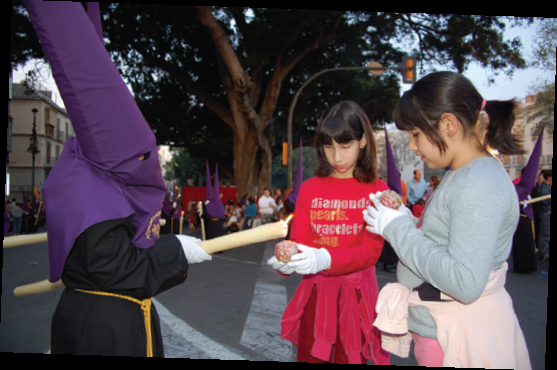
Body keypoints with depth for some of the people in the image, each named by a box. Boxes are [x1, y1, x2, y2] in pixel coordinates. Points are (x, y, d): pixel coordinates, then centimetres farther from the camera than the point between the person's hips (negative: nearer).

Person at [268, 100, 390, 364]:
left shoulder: (376, 189, -5)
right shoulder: (310, 189, 2)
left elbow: (371, 249, -13)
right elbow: (299, 240, -2)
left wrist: (325, 259, -29)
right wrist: (287, 262, -25)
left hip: (356, 292, -2)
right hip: (315, 291, 2)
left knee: (350, 357, 13)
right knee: (311, 357, 14)